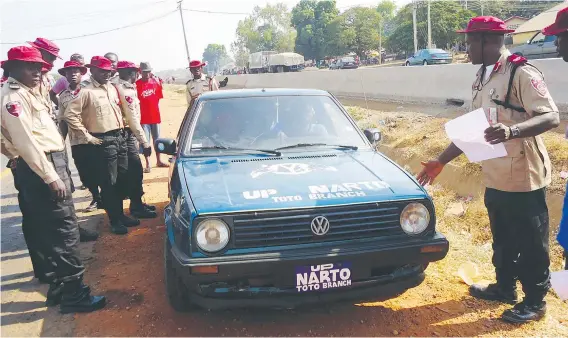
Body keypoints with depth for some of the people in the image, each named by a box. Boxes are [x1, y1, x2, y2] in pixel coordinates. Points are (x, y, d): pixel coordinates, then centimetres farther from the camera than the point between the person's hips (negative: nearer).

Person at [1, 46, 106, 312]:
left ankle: (60, 287, 26)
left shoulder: (29, 92, 17)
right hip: (40, 168, -10)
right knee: (64, 230, -8)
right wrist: (50, 176, -22)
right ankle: (74, 294, 0)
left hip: (52, 162, 10)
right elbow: (25, 142, -20)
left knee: (53, 230, 15)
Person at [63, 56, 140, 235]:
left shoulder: (112, 88, 11)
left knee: (122, 179, 13)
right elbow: (69, 115, -17)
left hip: (120, 138, 7)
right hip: (104, 142, -7)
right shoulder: (86, 91, -11)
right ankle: (115, 220, 11)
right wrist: (87, 136, -14)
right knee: (108, 183, 1)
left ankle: (121, 214, 27)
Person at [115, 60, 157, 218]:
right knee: (135, 170, -4)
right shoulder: (126, 90, -17)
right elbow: (132, 119, -22)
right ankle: (137, 207, 5)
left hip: (127, 134, 10)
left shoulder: (121, 88, 12)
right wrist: (144, 142, -21)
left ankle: (137, 203, 25)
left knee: (133, 170, 15)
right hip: (127, 134, -10)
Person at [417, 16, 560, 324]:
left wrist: (512, 131, -40)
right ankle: (504, 287, 38)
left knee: (530, 243, 7)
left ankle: (535, 301, 24)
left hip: (524, 178, -8)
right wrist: (441, 162, 15)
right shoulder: (482, 79, 11)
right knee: (502, 240, 21)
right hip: (495, 178, 8)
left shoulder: (522, 74, -15)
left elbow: (551, 117, -23)